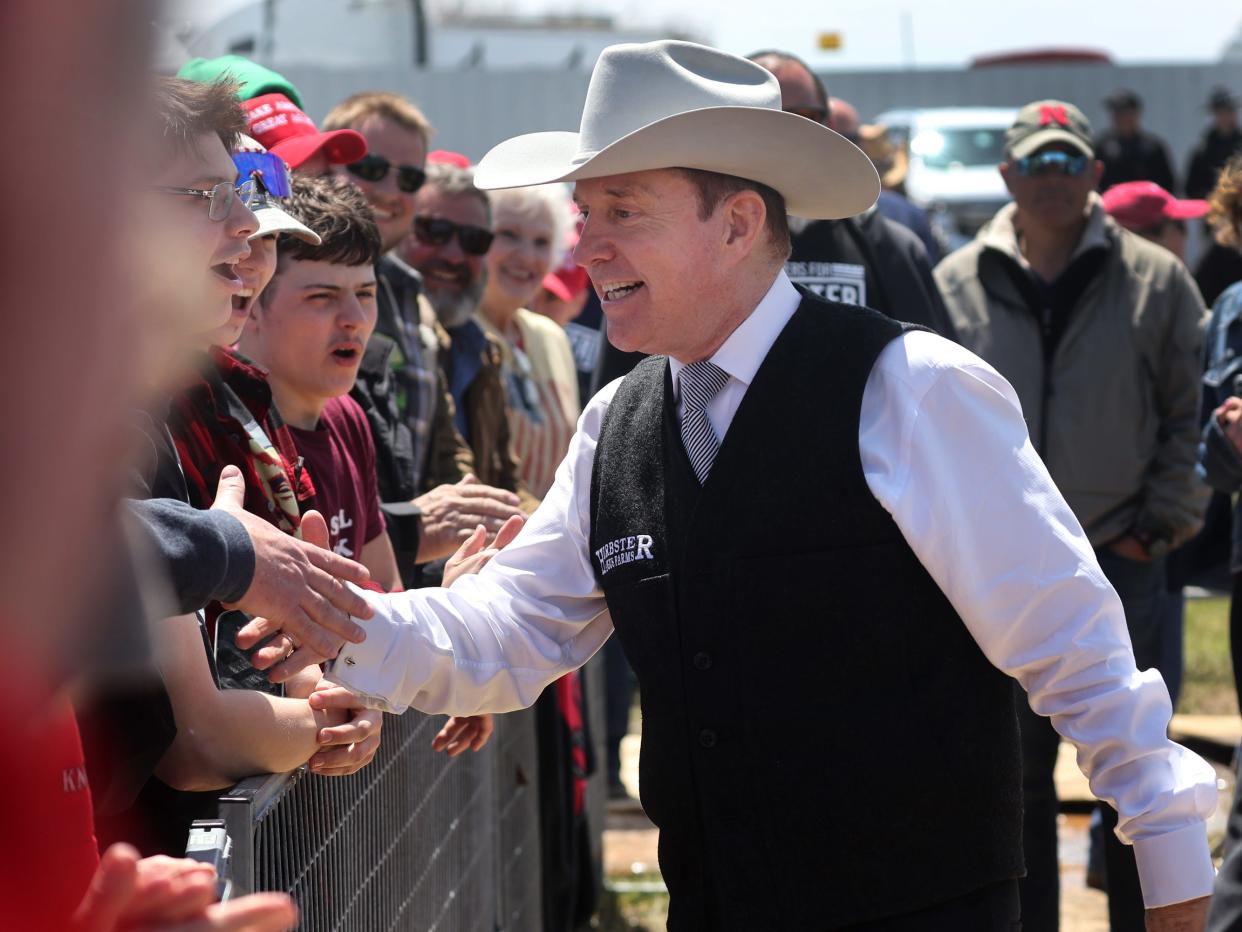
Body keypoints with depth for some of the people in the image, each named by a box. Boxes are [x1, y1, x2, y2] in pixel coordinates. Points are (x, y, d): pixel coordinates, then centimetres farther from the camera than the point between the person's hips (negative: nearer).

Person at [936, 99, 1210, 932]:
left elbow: (1194, 415, 2)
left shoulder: (1156, 282, 0)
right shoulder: (959, 285, 2)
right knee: (1016, 766, 9)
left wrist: (1163, 524, -4)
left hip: (1122, 560, -1)